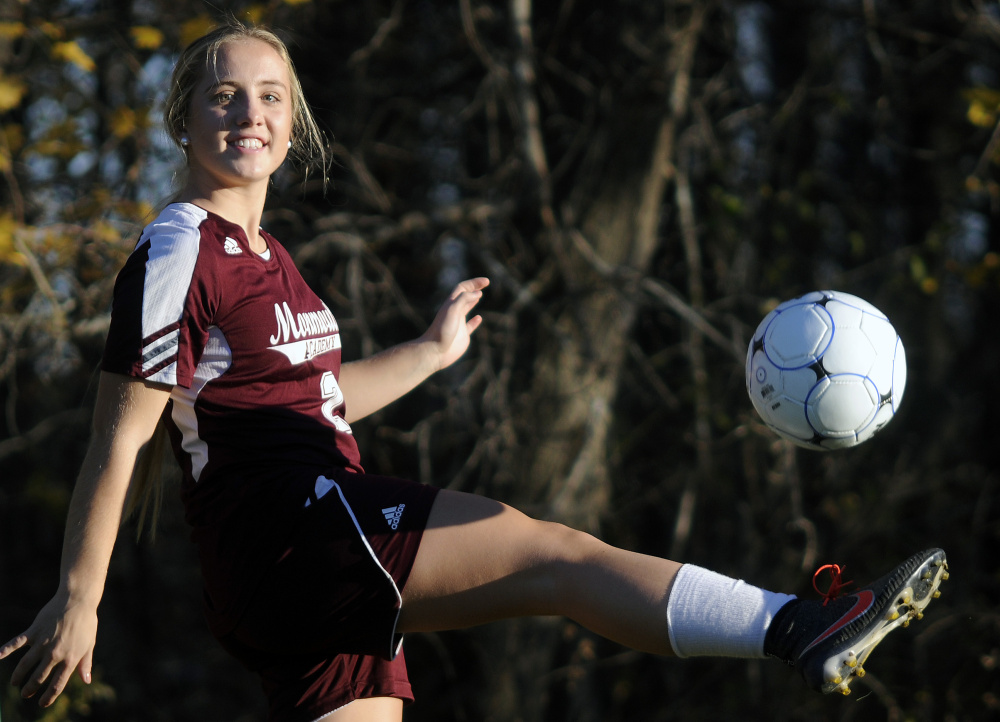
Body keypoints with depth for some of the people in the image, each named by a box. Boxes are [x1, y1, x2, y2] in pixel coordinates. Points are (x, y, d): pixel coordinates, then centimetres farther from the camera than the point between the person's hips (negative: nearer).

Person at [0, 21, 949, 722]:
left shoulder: (260, 257, 22)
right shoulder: (176, 253, -6)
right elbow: (119, 440, -9)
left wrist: (430, 354, 36)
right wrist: (78, 602, -11)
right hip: (296, 526, -10)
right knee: (559, 553, -18)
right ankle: (800, 632, -27)